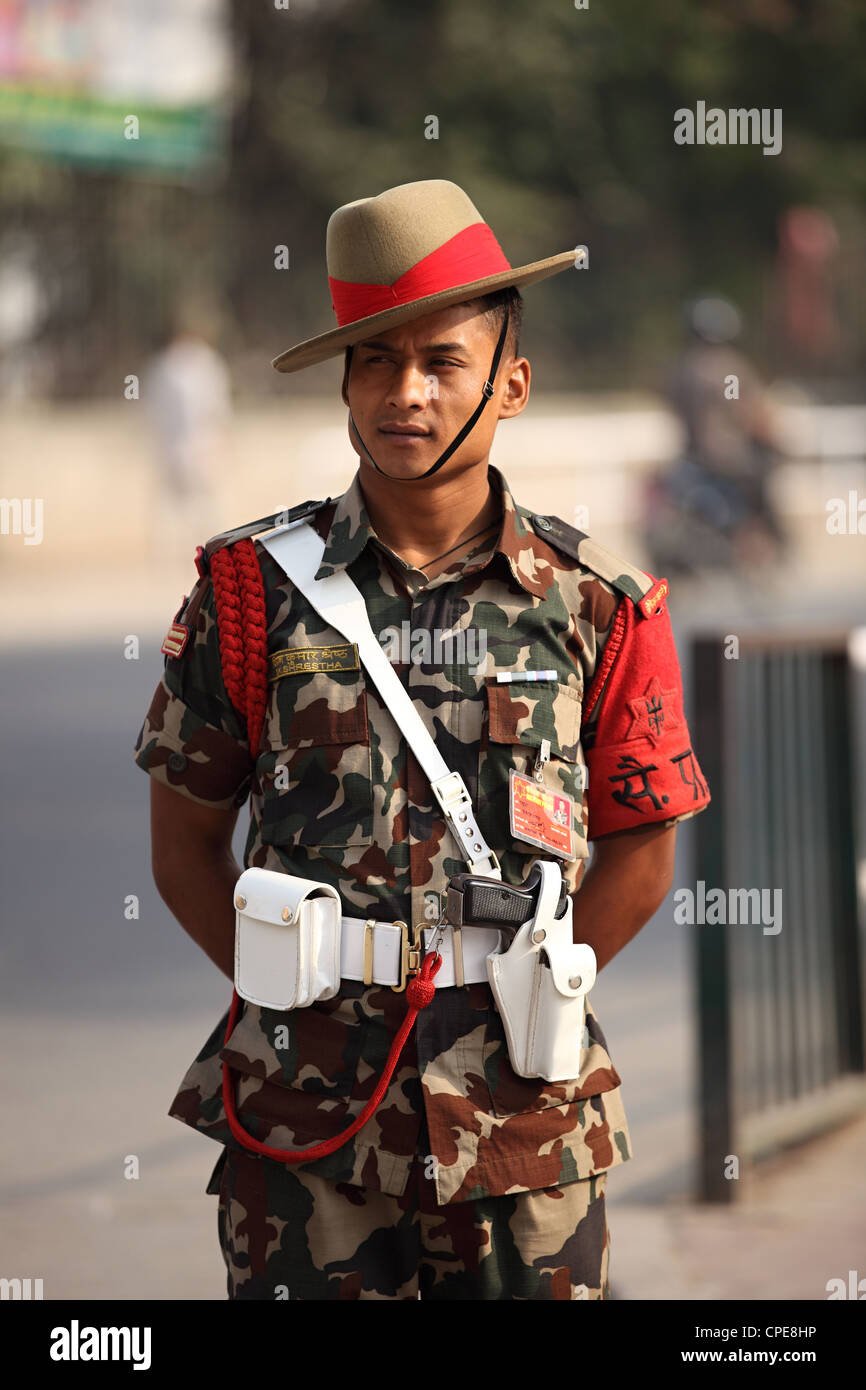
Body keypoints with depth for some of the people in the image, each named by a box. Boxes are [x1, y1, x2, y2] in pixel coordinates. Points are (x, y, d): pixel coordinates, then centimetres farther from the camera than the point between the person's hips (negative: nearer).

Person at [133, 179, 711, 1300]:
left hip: (524, 1112, 0)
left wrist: (521, 996, 2)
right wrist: (295, 995, 1)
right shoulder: (255, 585, 2)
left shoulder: (597, 605, 2)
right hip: (303, 1117, 0)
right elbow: (185, 837, 7)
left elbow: (641, 849, 9)